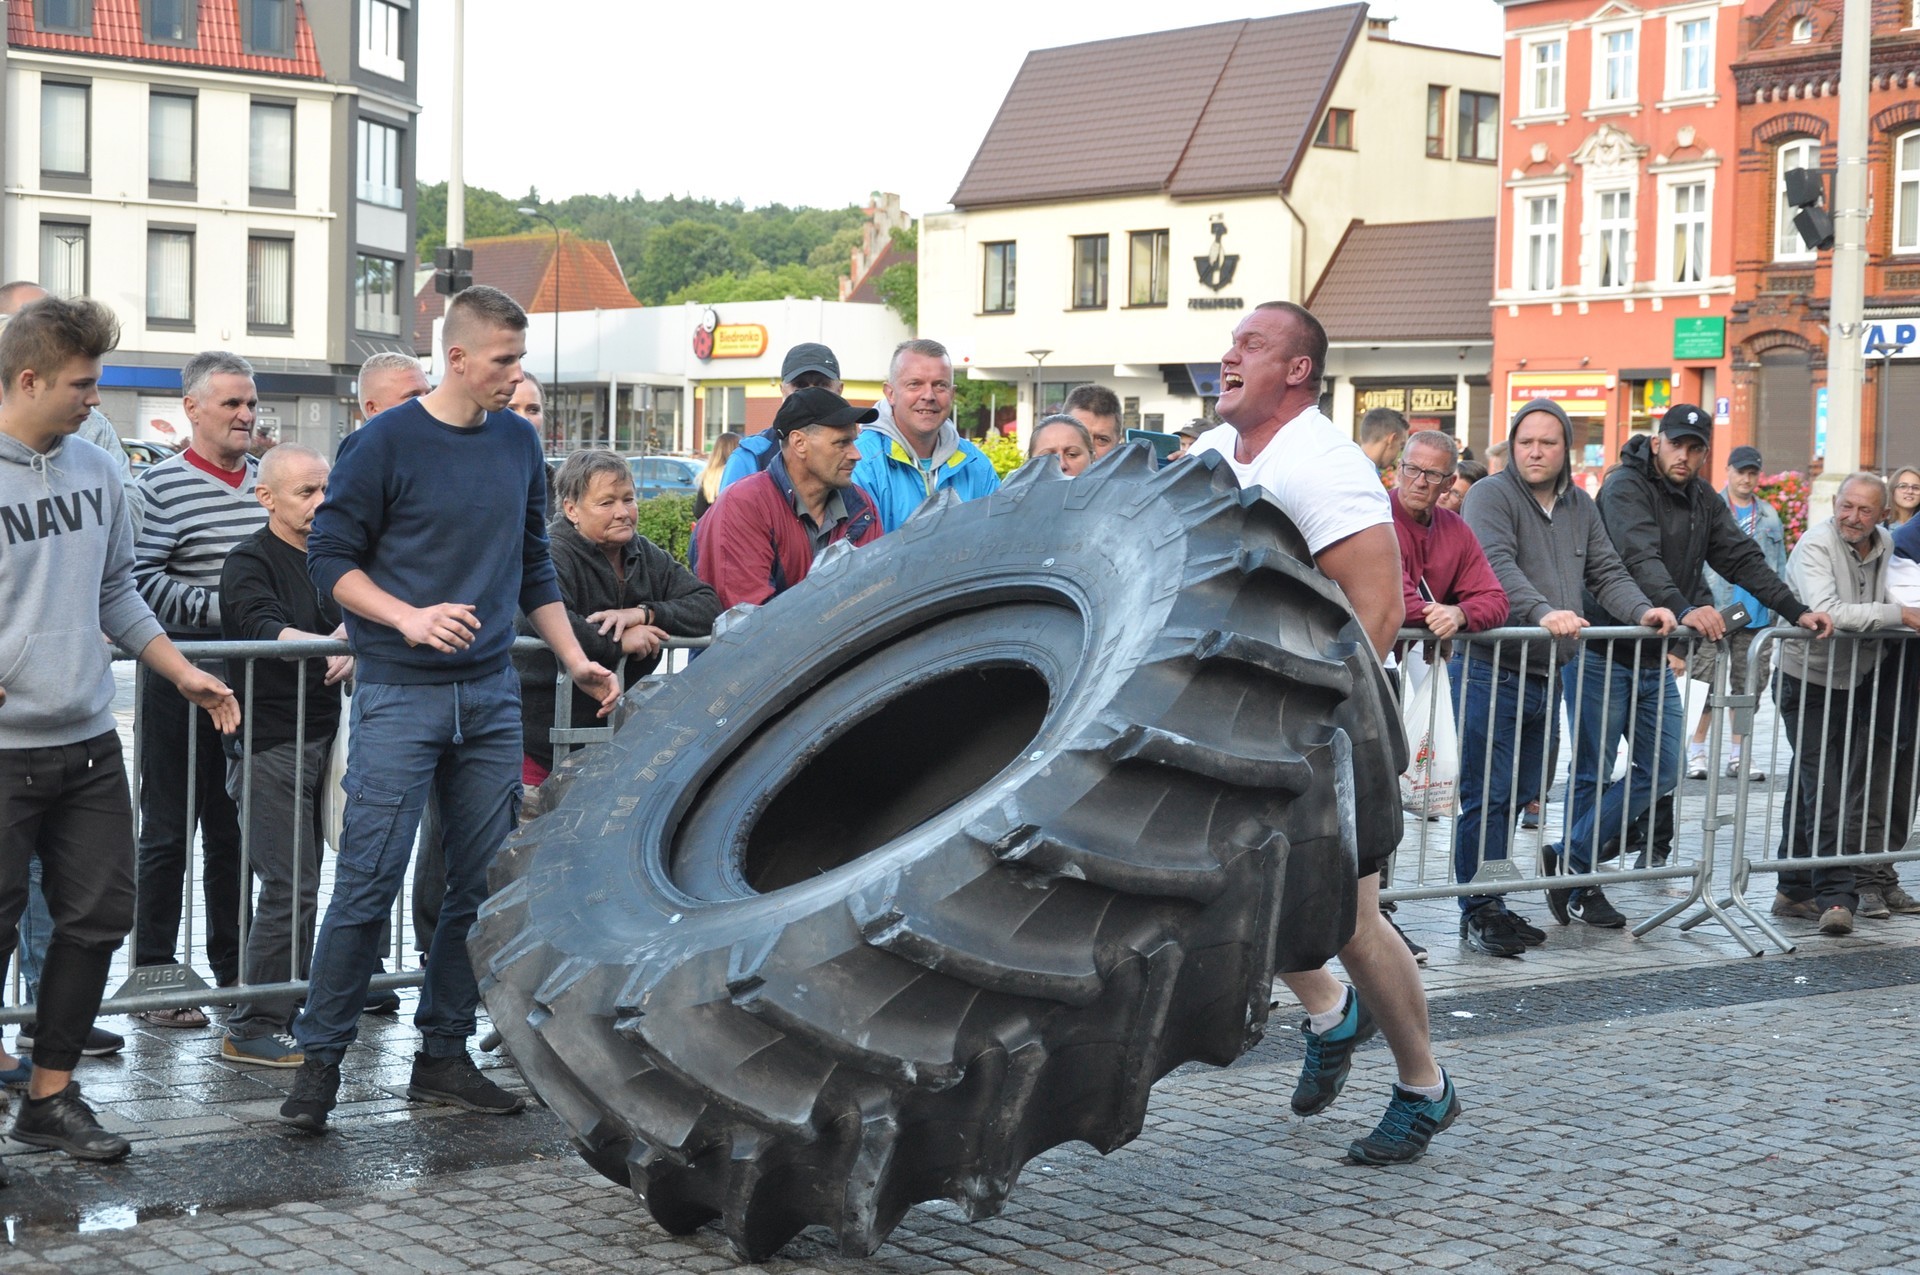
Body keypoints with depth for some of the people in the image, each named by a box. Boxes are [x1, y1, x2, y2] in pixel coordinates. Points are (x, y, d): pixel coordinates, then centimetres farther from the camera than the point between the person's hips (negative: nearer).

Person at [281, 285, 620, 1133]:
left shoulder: (518, 442, 11)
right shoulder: (384, 444, -7)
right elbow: (330, 558, -6)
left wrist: (575, 661, 13)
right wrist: (409, 618, -20)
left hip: (492, 693, 6)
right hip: (399, 695, -6)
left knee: (483, 885, 6)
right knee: (368, 884, -7)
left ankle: (444, 1055, 16)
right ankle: (319, 1061, 3)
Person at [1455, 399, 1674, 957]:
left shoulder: (1580, 506, 16)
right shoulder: (1491, 496, -8)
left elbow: (1606, 573, 15)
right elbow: (1498, 567, -22)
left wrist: (1641, 610, -4)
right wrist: (1543, 612, -37)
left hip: (1546, 676, 7)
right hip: (1492, 671, -7)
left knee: (1521, 794, 12)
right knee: (1487, 795, -6)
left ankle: (1492, 903, 21)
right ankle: (1479, 912, 0)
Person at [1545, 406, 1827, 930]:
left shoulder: (1703, 502, 11)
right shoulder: (1625, 487, -14)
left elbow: (1743, 560, 7)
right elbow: (1641, 561, -29)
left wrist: (1797, 612, -5)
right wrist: (1685, 609, -43)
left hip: (1655, 657, 8)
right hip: (1603, 655, -7)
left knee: (1661, 771, 6)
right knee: (1592, 773, 1)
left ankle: (1569, 858, 14)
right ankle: (1578, 883, 13)